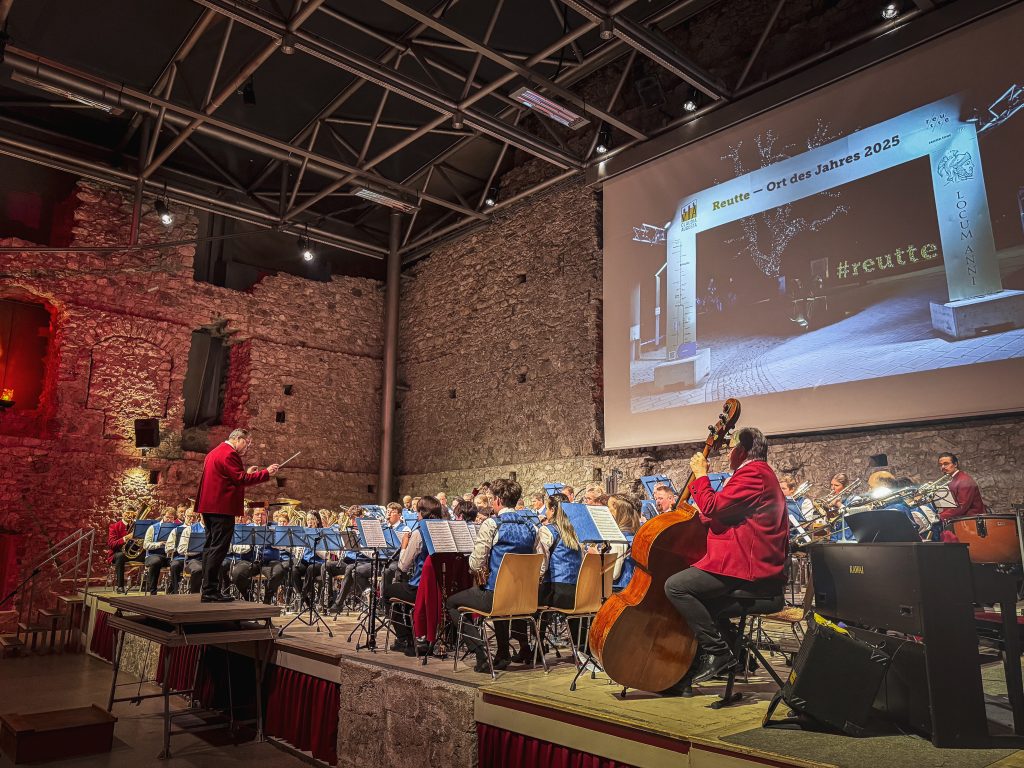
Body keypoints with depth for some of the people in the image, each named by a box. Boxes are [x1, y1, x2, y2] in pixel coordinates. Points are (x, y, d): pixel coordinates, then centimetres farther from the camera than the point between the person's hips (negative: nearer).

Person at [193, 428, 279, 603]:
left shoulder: (215, 452, 20)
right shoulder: (229, 454, -13)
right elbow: (240, 479, -19)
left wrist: (246, 473, 18)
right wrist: (266, 473, -15)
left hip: (209, 506, 11)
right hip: (222, 507, -11)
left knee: (211, 547, 12)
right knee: (218, 548, -9)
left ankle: (209, 589, 17)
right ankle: (210, 591, -8)